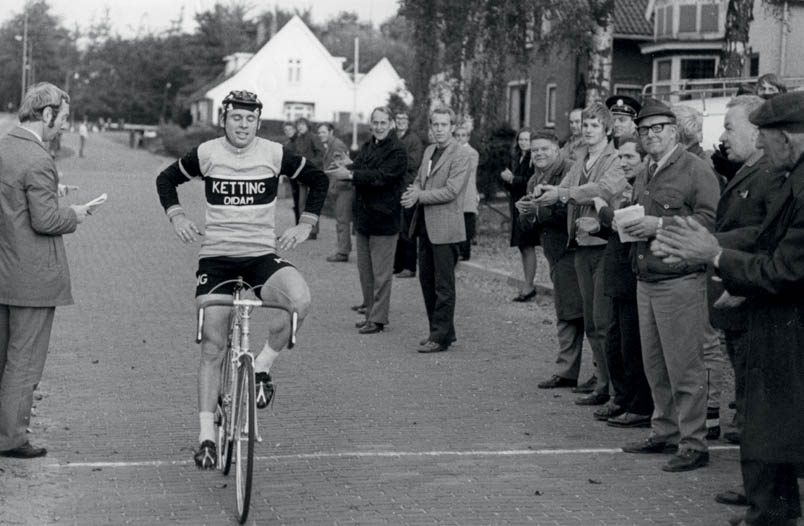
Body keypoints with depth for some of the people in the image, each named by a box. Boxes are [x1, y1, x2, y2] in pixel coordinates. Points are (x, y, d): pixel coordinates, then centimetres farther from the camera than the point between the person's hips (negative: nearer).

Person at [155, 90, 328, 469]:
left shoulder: (275, 154, -3)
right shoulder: (206, 154, -2)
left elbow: (319, 180, 13)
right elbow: (166, 180, 15)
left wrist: (305, 225, 5)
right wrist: (176, 217, 1)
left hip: (262, 255, 0)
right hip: (216, 256, 0)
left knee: (300, 300, -31)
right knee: (212, 346, -2)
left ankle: (261, 367, -7)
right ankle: (206, 434, 8)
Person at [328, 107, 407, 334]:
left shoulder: (397, 151, -12)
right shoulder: (367, 147, 13)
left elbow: (381, 177, -23)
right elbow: (357, 168, 4)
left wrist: (350, 175, -30)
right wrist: (345, 169, -19)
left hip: (384, 219, -8)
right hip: (363, 217, 8)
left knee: (381, 273, -2)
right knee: (365, 270, 14)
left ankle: (378, 319, 3)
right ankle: (371, 313, 24)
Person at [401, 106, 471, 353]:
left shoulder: (460, 154, -11)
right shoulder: (429, 151, 14)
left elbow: (451, 191, -17)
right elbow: (419, 180, 20)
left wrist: (420, 196, -14)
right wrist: (413, 192, -2)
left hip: (445, 227, -8)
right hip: (425, 225, 8)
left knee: (443, 285, -3)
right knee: (427, 280, 13)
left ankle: (441, 337, 2)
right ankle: (442, 331, 23)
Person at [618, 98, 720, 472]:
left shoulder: (696, 170, -8)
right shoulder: (645, 175, 18)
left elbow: (710, 220, -18)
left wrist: (660, 225, -22)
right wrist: (630, 225, 8)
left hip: (679, 281, -8)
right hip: (646, 280, 8)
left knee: (684, 367, -5)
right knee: (655, 366, 14)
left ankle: (694, 445, 1)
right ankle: (664, 434, 25)